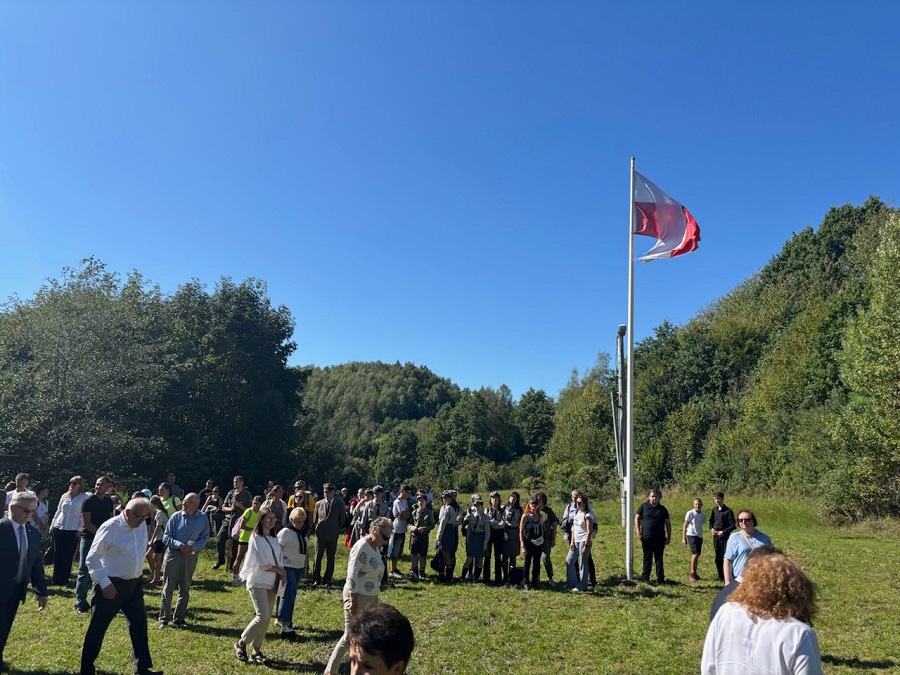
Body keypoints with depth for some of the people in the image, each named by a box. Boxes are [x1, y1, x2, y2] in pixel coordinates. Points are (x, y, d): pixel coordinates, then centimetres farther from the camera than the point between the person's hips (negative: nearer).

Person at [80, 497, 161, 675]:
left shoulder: (142, 525, 2)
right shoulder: (110, 527, -19)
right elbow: (92, 558, -16)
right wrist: (105, 583, -20)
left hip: (134, 584, 7)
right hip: (111, 585, -7)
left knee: (139, 624, 12)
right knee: (98, 627, 8)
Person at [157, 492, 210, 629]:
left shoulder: (203, 518, -4)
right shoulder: (176, 517, -7)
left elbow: (204, 538, 0)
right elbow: (166, 537, -5)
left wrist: (194, 547, -18)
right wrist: (179, 545, -19)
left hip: (190, 556, 1)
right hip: (173, 554, -1)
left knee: (185, 589, 10)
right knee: (168, 588, 3)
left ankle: (179, 618, 21)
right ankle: (164, 618, 14)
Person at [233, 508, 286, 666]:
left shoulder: (274, 539, 11)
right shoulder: (255, 538, -11)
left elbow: (280, 559, 11)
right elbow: (262, 564, -14)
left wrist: (281, 576, -7)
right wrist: (280, 571, -5)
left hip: (271, 583, 6)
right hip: (258, 582, -6)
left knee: (266, 618, 5)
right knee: (263, 617, -12)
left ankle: (256, 651, 16)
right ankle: (241, 643, 8)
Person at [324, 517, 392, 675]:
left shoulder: (376, 547, 6)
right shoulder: (361, 547, -20)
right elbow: (352, 576, -22)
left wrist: (374, 595, 15)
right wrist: (353, 601, -23)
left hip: (371, 597, 8)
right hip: (357, 596, -8)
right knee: (350, 636, 2)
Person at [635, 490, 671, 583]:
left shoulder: (663, 509, 7)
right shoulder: (644, 506, 2)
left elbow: (668, 523, 11)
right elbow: (637, 518, 4)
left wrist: (669, 537, 5)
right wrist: (638, 532, -4)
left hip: (660, 538, 1)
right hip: (646, 537, -1)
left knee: (659, 558, 5)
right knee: (647, 558, 8)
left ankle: (660, 578, 11)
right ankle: (645, 577, 17)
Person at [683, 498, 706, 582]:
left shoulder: (703, 515, 6)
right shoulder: (690, 513, -8)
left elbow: (701, 525, 15)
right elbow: (685, 526, -6)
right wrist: (683, 538, -8)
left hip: (700, 536, 6)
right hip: (691, 535, -6)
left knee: (697, 555, 9)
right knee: (695, 554, -14)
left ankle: (694, 573, 19)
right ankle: (692, 573, -7)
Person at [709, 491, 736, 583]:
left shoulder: (728, 511, -8)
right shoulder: (714, 510, 9)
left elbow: (733, 525, -9)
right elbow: (711, 521, 21)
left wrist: (724, 532, -18)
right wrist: (711, 529, 3)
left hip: (725, 537, -5)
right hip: (715, 537, 6)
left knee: (725, 557, -5)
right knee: (718, 557, 9)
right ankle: (721, 576, 18)